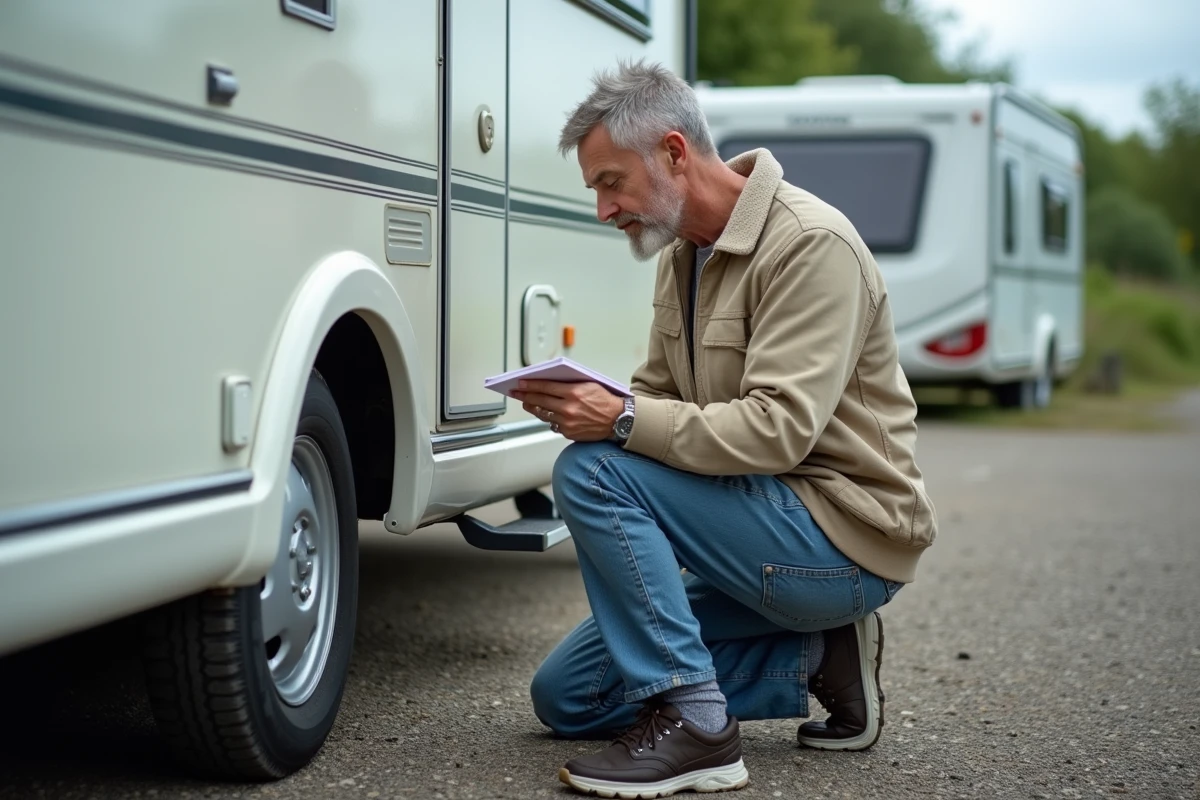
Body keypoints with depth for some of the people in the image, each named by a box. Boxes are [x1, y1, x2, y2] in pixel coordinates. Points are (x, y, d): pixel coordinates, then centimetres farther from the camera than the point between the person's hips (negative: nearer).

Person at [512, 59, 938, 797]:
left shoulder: (811, 244, -19)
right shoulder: (684, 253, 9)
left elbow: (779, 428, -29)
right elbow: (661, 397, 14)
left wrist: (623, 423, -34)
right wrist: (583, 406, -8)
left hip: (848, 538, -10)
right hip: (771, 528, 10)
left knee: (593, 474, -25)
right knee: (564, 696, 8)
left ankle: (692, 723, -20)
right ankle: (817, 659, 6)